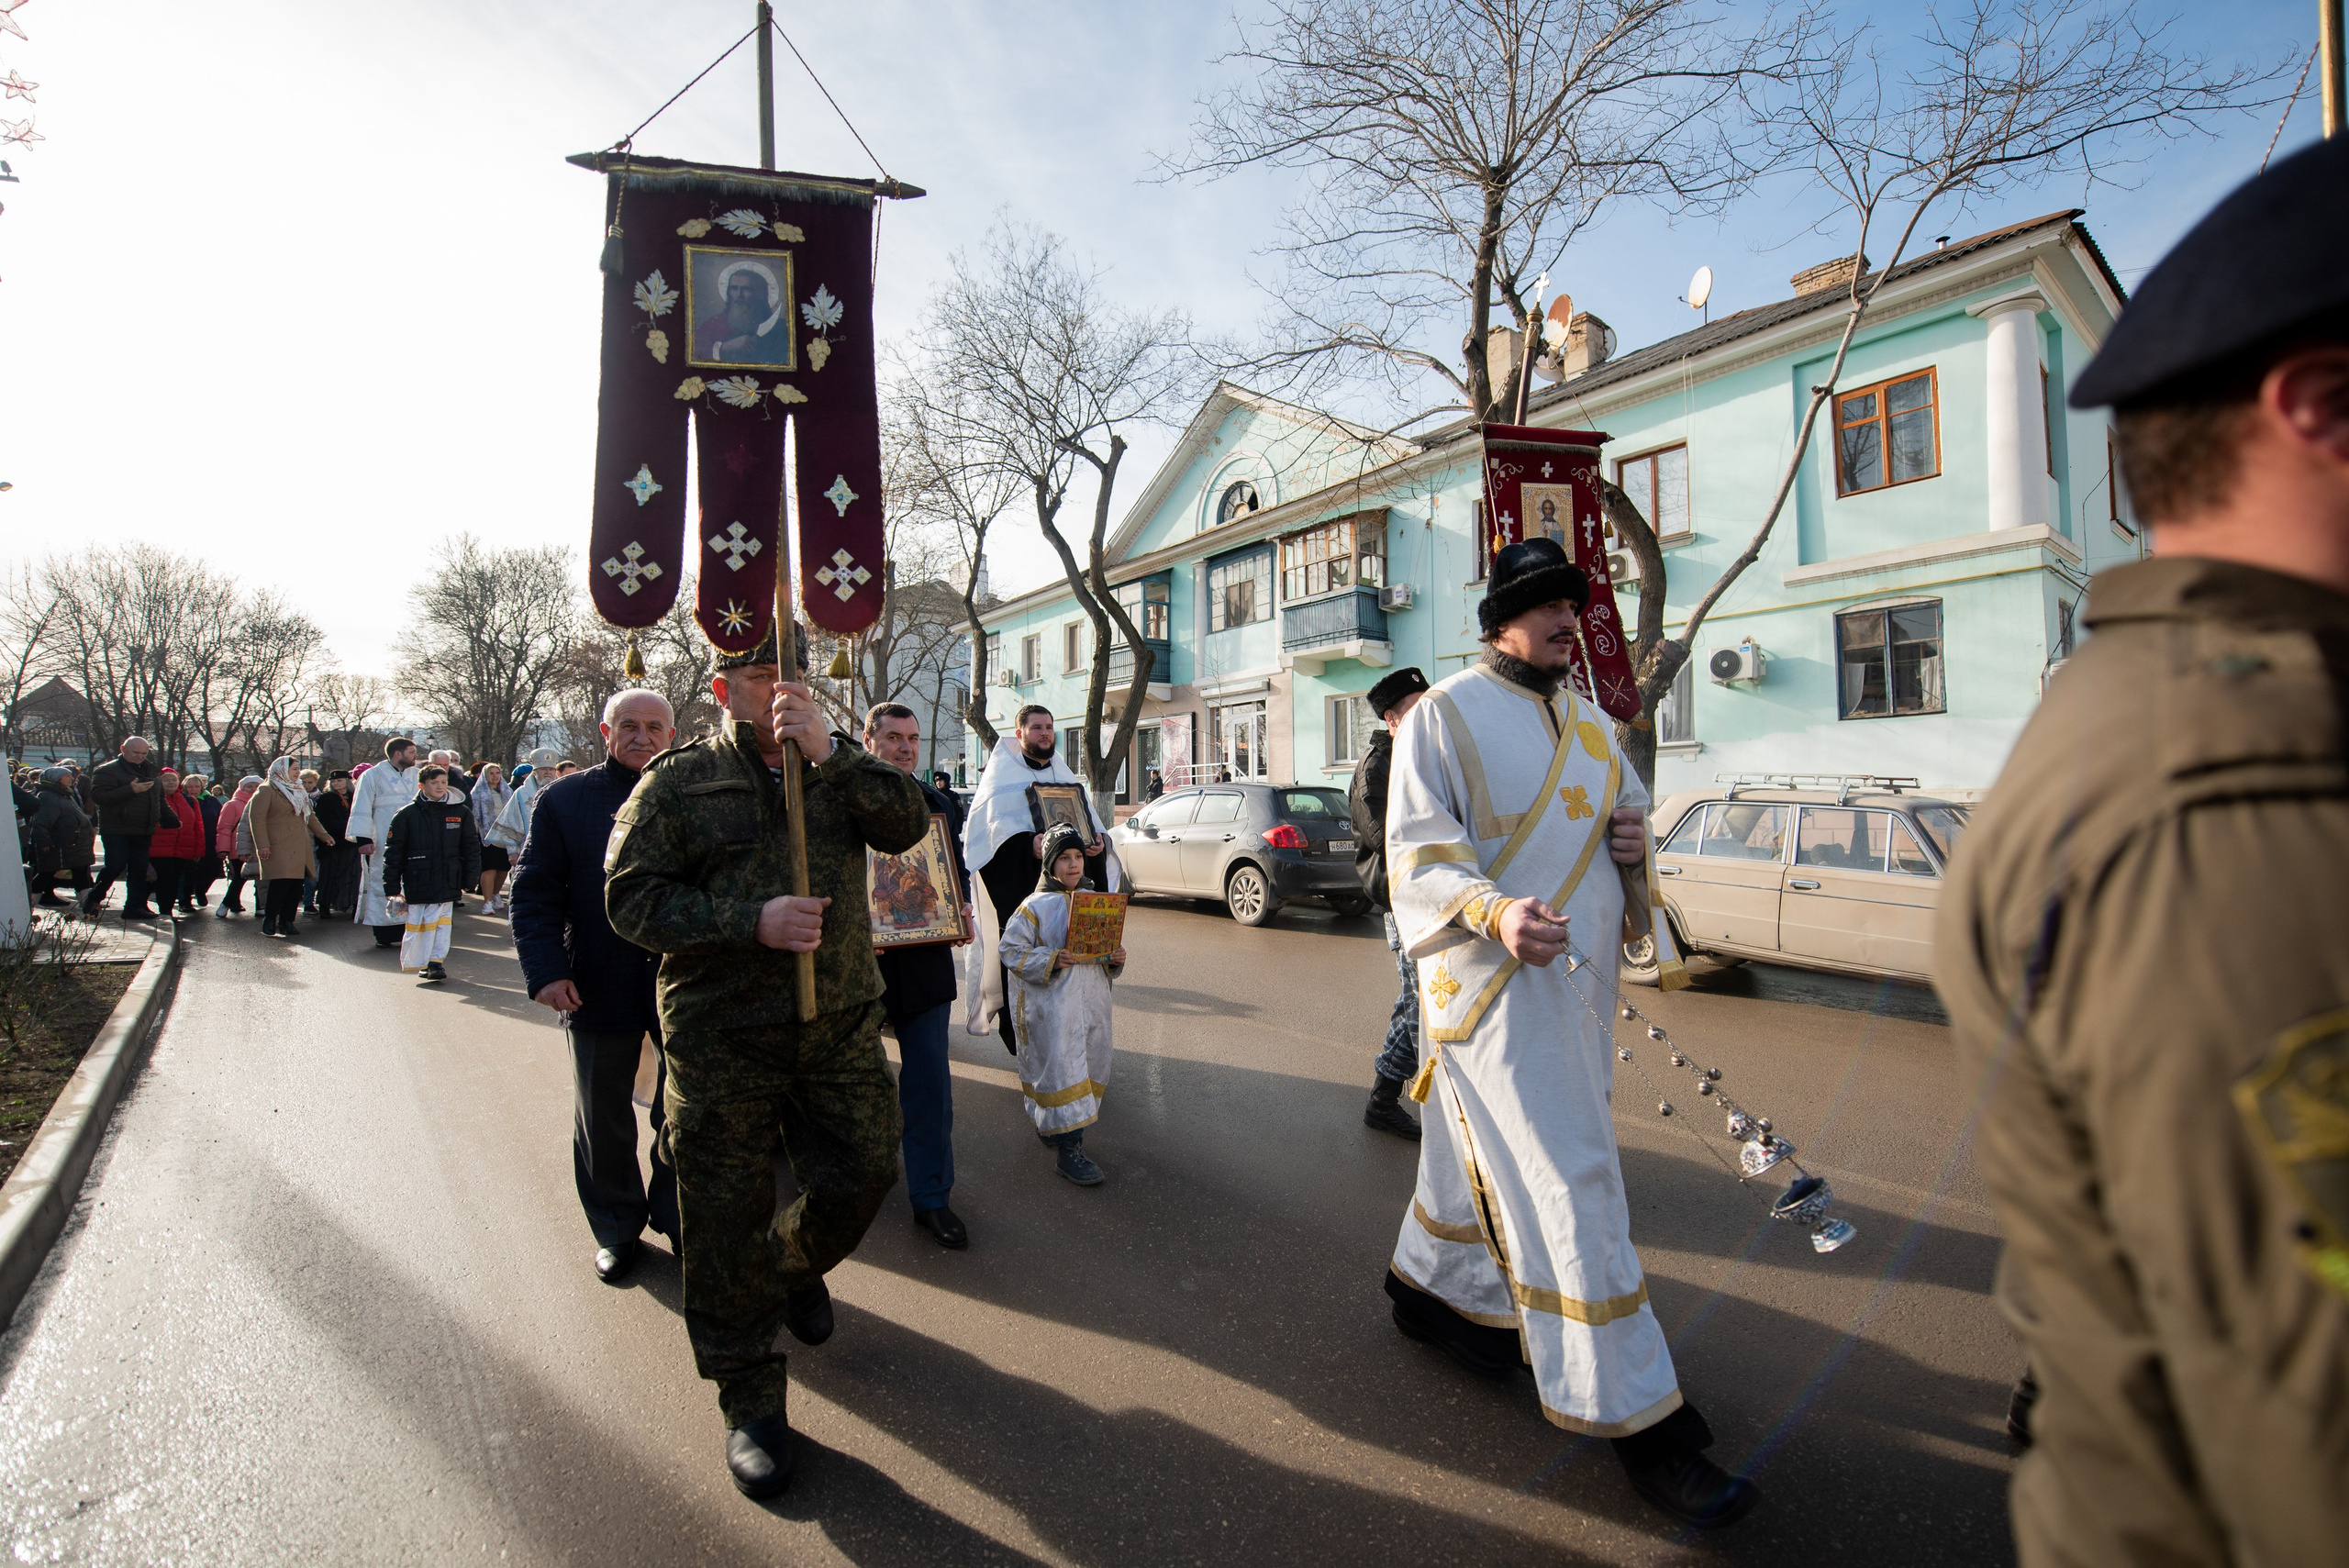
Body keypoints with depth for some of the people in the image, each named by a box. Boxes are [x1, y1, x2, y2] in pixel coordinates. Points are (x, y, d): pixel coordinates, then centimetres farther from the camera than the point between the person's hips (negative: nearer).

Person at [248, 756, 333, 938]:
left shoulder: (299, 791, 22)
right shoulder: (267, 790, -3)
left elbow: (310, 816, 29)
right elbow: (257, 818, -10)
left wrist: (323, 835, 25)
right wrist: (262, 845, -16)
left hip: (299, 848, 7)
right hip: (278, 847, -7)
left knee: (296, 885, 2)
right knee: (281, 883, -16)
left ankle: (286, 922, 6)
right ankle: (269, 924, -9)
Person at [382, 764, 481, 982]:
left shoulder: (461, 812, 4)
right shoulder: (406, 814, -1)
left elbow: (471, 847, 10)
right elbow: (393, 852, 1)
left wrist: (472, 876, 5)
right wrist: (392, 887, -1)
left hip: (447, 881, 1)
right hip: (416, 881, -1)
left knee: (440, 921, 0)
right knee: (415, 923, 5)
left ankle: (435, 961, 7)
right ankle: (414, 963, 16)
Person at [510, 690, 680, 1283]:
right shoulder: (565, 800, 1)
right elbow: (535, 892, 0)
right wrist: (546, 969, -12)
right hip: (600, 988, 0)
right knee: (603, 1119, 15)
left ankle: (675, 1214, 32)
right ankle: (616, 1228, 34)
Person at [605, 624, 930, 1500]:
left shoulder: (838, 773, 9)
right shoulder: (677, 782, 0)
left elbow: (909, 824, -9)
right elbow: (631, 897, -7)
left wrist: (828, 753, -20)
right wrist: (752, 921, -19)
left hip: (840, 1025, 3)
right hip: (722, 1040, -2)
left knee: (863, 1173, 8)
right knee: (728, 1220, 6)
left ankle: (795, 1265, 43)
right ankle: (749, 1401, 27)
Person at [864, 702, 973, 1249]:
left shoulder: (941, 806, 9)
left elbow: (958, 872, 17)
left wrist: (961, 910, -2)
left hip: (925, 962, 3)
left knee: (930, 1085, 4)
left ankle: (931, 1198, 18)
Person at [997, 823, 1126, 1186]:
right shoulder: (1035, 906, -6)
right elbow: (1012, 951, -9)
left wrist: (1115, 959, 0)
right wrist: (1051, 960, -21)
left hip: (1091, 1001, 7)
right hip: (1050, 1005, -6)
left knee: (1091, 1065, 12)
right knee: (1062, 1070, -8)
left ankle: (1049, 1126, 34)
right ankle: (1068, 1149, 0)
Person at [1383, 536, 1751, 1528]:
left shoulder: (1590, 726, 15)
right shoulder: (1445, 715, -7)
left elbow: (1631, 808, 25)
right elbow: (1417, 854, -13)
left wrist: (1635, 837, -1)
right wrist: (1496, 912, -31)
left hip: (1578, 975, 7)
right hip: (1493, 980, -7)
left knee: (1488, 1150, 19)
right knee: (1571, 1182, -8)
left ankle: (1434, 1289, 41)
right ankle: (1637, 1418, 2)